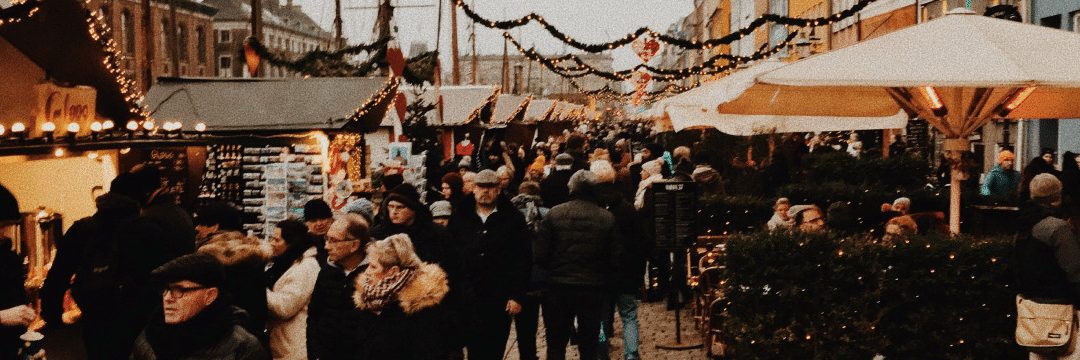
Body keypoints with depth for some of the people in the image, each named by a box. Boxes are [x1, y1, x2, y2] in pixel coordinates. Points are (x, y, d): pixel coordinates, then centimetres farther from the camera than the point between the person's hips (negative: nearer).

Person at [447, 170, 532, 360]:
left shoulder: (513, 219, 0)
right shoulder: (460, 218, 5)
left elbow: (523, 260, -3)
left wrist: (517, 296, -8)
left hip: (499, 299, -1)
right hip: (466, 298, 1)